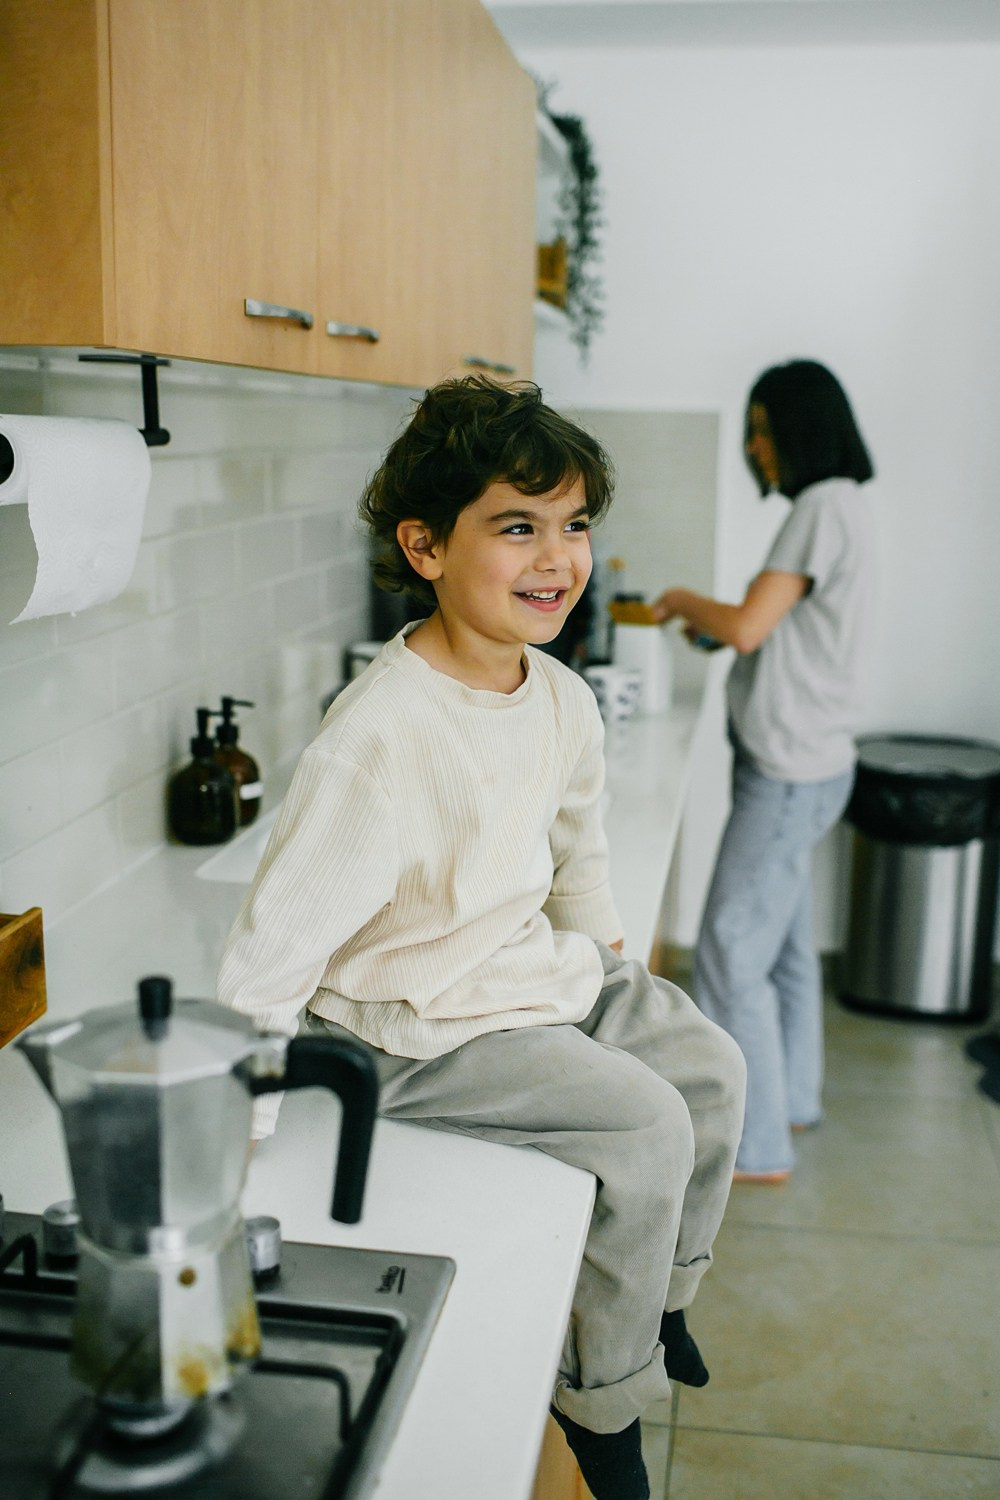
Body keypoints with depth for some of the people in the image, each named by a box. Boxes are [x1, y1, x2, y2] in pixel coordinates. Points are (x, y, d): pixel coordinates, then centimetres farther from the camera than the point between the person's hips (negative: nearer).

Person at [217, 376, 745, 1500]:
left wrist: (609, 963, 14)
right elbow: (270, 953, -27)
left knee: (711, 1070, 6)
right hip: (421, 1024, -8)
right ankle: (603, 1397, 10)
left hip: (539, 968, 9)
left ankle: (656, 1296, 34)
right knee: (647, 1129, -16)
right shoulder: (380, 738, -30)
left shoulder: (562, 700, -4)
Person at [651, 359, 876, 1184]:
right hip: (802, 765, 10)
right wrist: (715, 624, 8)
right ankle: (792, 1098, 35)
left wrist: (687, 601, -4)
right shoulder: (841, 506, 15)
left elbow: (748, 626, -22)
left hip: (791, 770, -10)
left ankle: (758, 1146, 3)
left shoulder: (825, 506, -16)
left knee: (733, 951, -6)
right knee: (784, 940, 20)